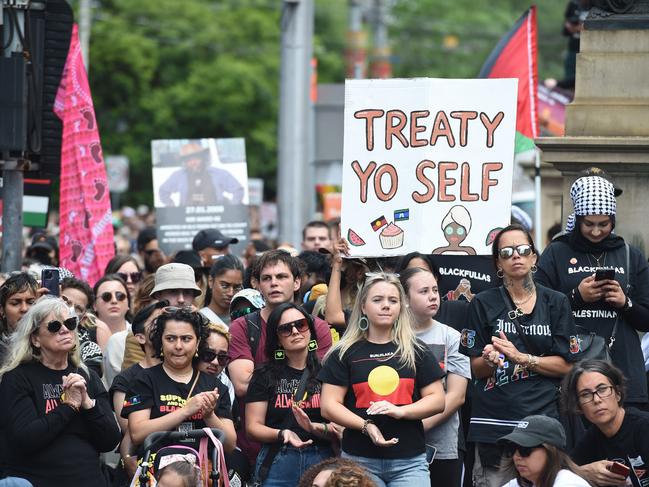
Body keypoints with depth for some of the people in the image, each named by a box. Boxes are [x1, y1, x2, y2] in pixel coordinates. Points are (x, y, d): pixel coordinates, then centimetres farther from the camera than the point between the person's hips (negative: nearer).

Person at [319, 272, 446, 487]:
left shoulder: (416, 351, 11)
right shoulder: (345, 353, 8)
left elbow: (437, 400, 8)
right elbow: (329, 405, 2)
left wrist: (400, 411, -11)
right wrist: (366, 426, -14)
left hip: (410, 461, 0)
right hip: (360, 459, 0)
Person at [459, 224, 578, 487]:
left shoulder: (556, 303, 9)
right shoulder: (483, 304, 7)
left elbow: (566, 365, 4)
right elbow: (476, 367, 6)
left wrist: (520, 358, -9)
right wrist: (490, 359, -17)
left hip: (543, 414, 1)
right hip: (495, 423, -1)